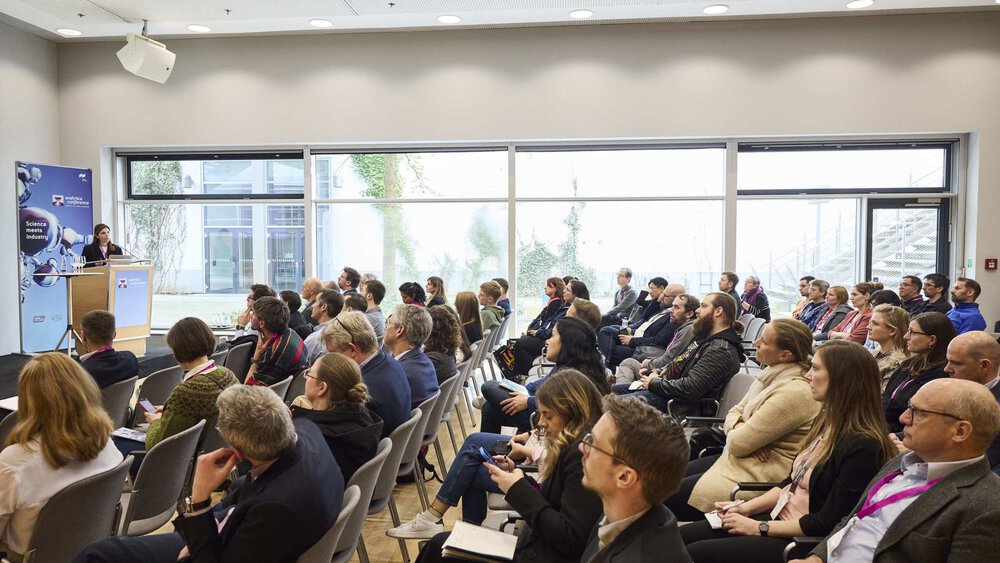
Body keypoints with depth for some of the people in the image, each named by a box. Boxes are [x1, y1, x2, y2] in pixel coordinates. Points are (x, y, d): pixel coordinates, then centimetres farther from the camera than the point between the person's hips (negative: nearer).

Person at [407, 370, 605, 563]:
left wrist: (519, 489, -18)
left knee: (440, 546, 2)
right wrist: (514, 475, 1)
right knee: (440, 543, 11)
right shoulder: (571, 448, 8)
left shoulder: (582, 455, -22)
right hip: (538, 544, 9)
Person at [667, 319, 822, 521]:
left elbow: (738, 443, -22)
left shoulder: (794, 392, -25)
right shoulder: (775, 373, 6)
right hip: (742, 460, 9)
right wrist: (740, 429, -10)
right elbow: (735, 412, 12)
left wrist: (735, 433, 1)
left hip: (760, 476, -9)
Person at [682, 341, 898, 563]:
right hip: (779, 518, 9)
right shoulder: (827, 420, 6)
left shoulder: (862, 447, -22)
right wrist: (746, 507, 2)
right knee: (680, 537, 2)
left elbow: (826, 524, -21)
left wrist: (759, 527, -16)